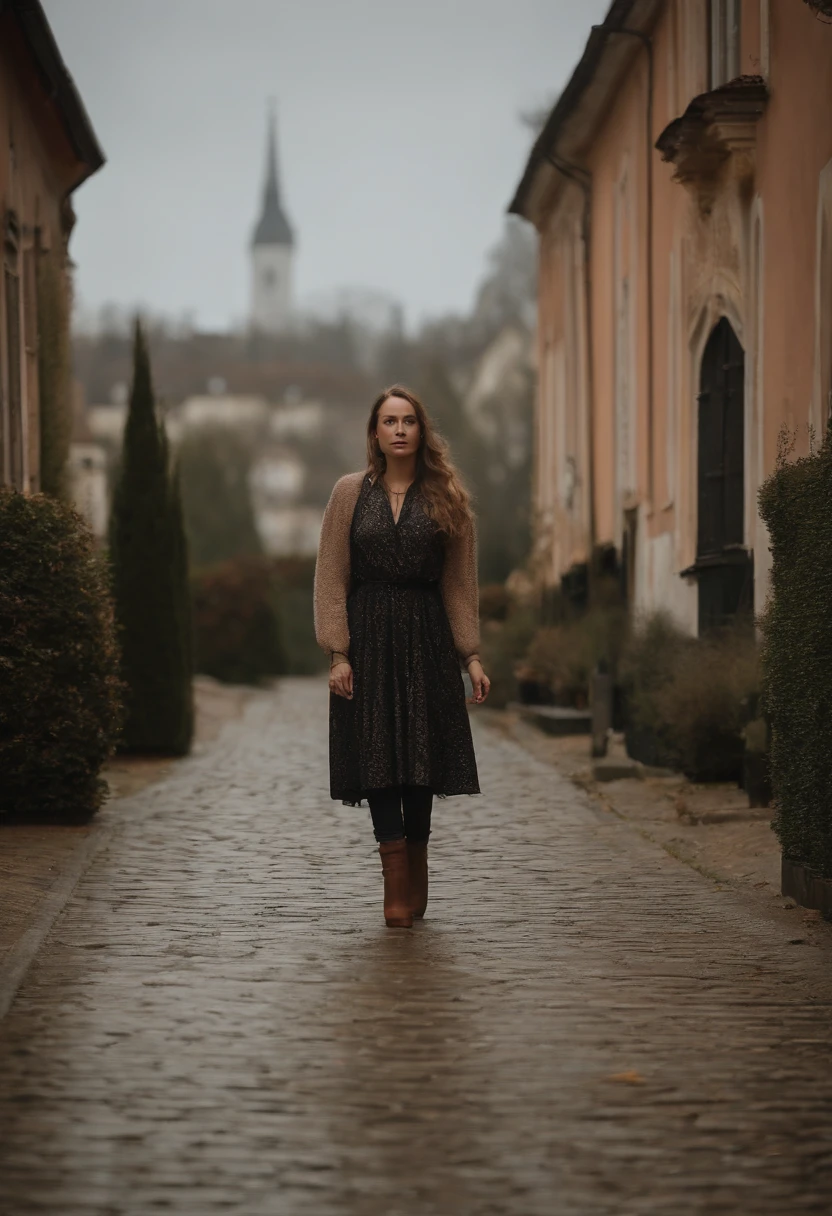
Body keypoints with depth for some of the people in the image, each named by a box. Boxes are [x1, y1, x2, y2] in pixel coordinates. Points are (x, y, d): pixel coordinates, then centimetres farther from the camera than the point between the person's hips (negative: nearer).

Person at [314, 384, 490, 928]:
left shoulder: (447, 498, 6)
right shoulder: (351, 493, 4)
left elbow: (460, 583, 6)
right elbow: (331, 578, 1)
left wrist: (472, 656, 0)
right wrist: (338, 653, -8)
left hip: (426, 638, 1)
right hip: (368, 637, 0)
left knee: (421, 756, 0)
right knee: (377, 755, -6)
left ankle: (413, 872, 14)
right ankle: (399, 884, -5)